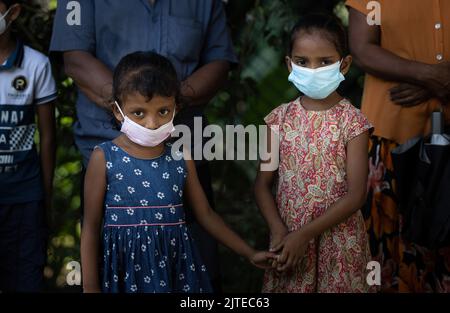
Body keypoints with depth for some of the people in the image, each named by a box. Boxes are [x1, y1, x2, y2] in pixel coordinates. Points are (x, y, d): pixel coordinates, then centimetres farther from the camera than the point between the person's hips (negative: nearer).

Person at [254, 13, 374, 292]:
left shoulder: (353, 121, -10)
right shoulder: (280, 119, -1)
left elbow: (356, 195, -13)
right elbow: (263, 183, 3)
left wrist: (304, 235, -16)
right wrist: (279, 232, -12)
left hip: (337, 238, -2)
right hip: (288, 236, 3)